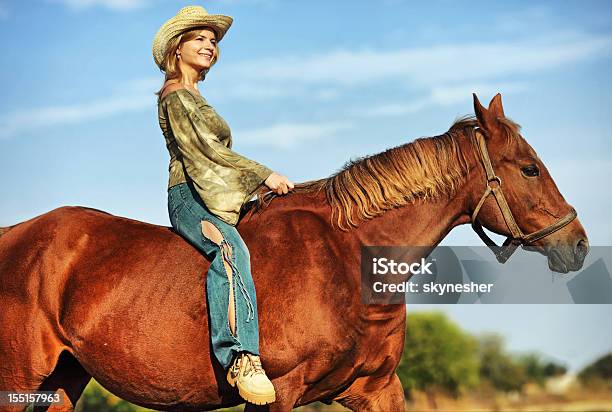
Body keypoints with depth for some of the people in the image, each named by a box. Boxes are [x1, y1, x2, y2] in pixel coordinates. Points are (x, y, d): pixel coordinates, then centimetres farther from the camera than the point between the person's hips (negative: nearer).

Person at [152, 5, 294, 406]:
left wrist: (257, 186, 17)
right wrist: (264, 175, -11)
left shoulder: (192, 97, 27)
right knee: (230, 249, -39)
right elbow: (205, 150, -13)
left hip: (212, 200, 11)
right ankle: (240, 357, -53)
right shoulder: (177, 95, -3)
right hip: (191, 199, -11)